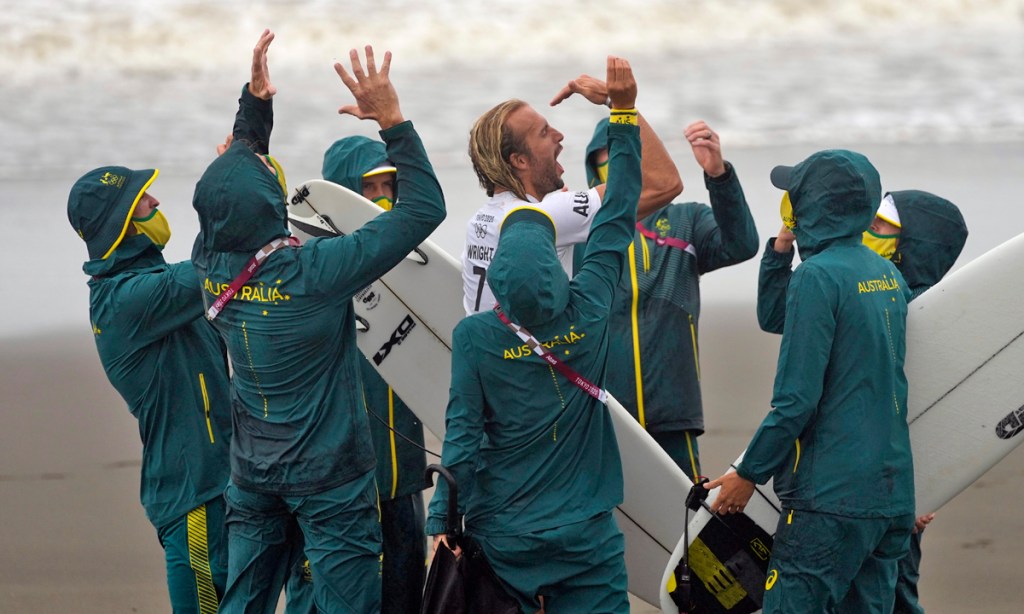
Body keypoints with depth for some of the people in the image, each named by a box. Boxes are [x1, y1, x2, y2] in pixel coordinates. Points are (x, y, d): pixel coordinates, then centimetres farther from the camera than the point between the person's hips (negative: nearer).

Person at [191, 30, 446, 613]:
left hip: (252, 471, 6)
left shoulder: (212, 264, -8)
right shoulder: (312, 273, -25)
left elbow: (231, 177, 14)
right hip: (329, 476, -6)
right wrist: (393, 121, -21)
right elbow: (424, 209, -22)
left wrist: (256, 100, 11)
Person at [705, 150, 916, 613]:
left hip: (831, 496, -9)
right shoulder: (888, 276, 12)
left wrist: (748, 474, -7)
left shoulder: (820, 275, -13)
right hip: (891, 493, 9)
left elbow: (796, 399, -15)